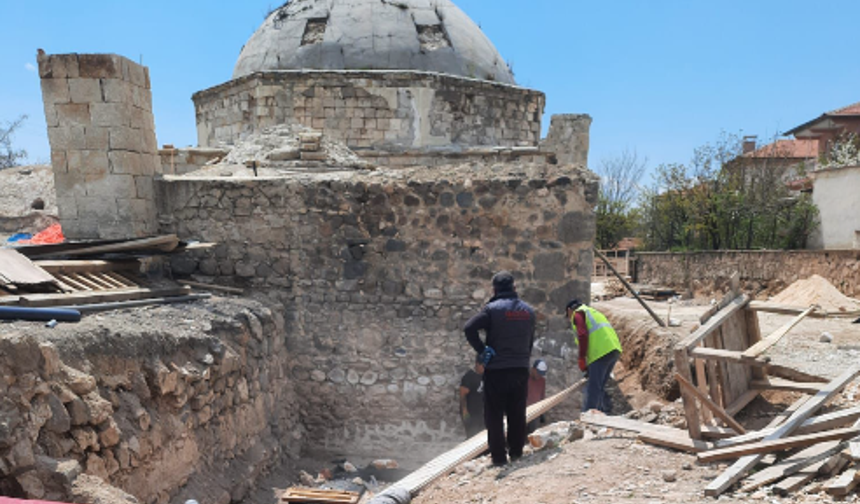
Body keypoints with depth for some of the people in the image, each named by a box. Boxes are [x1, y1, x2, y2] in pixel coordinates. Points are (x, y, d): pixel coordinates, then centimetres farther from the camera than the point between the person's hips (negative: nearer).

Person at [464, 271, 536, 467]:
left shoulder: (492, 309, -10)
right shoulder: (528, 310, 8)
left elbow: (469, 328, -21)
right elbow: (531, 341, 14)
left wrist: (482, 350, -12)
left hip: (496, 370, -5)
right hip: (521, 370, 5)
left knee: (494, 416, 4)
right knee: (517, 414, 16)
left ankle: (499, 456, 5)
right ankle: (516, 452, 24)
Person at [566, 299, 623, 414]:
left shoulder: (577, 313, 6)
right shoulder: (593, 312, 33)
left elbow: (583, 335, -11)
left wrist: (581, 358, -7)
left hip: (601, 352, -9)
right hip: (614, 349, 9)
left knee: (593, 388, -10)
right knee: (599, 387, 16)